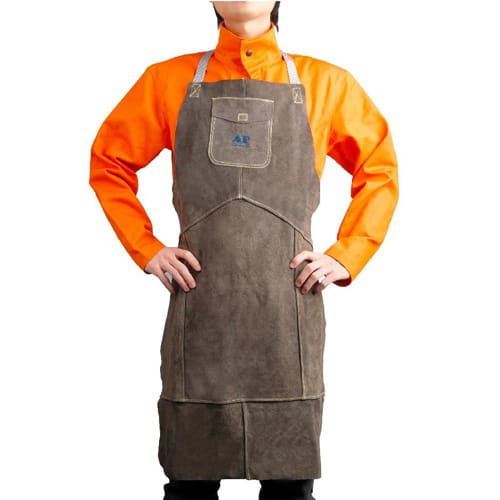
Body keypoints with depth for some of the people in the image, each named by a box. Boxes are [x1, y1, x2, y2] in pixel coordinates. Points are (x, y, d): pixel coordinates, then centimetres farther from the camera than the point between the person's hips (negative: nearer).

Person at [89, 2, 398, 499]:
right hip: (200, 306, 0)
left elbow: (380, 169, 15)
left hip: (288, 306, 0)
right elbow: (109, 163, 16)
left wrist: (347, 256, 4)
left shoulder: (325, 83, 8)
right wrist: (146, 250, 6)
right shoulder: (169, 80, 9)